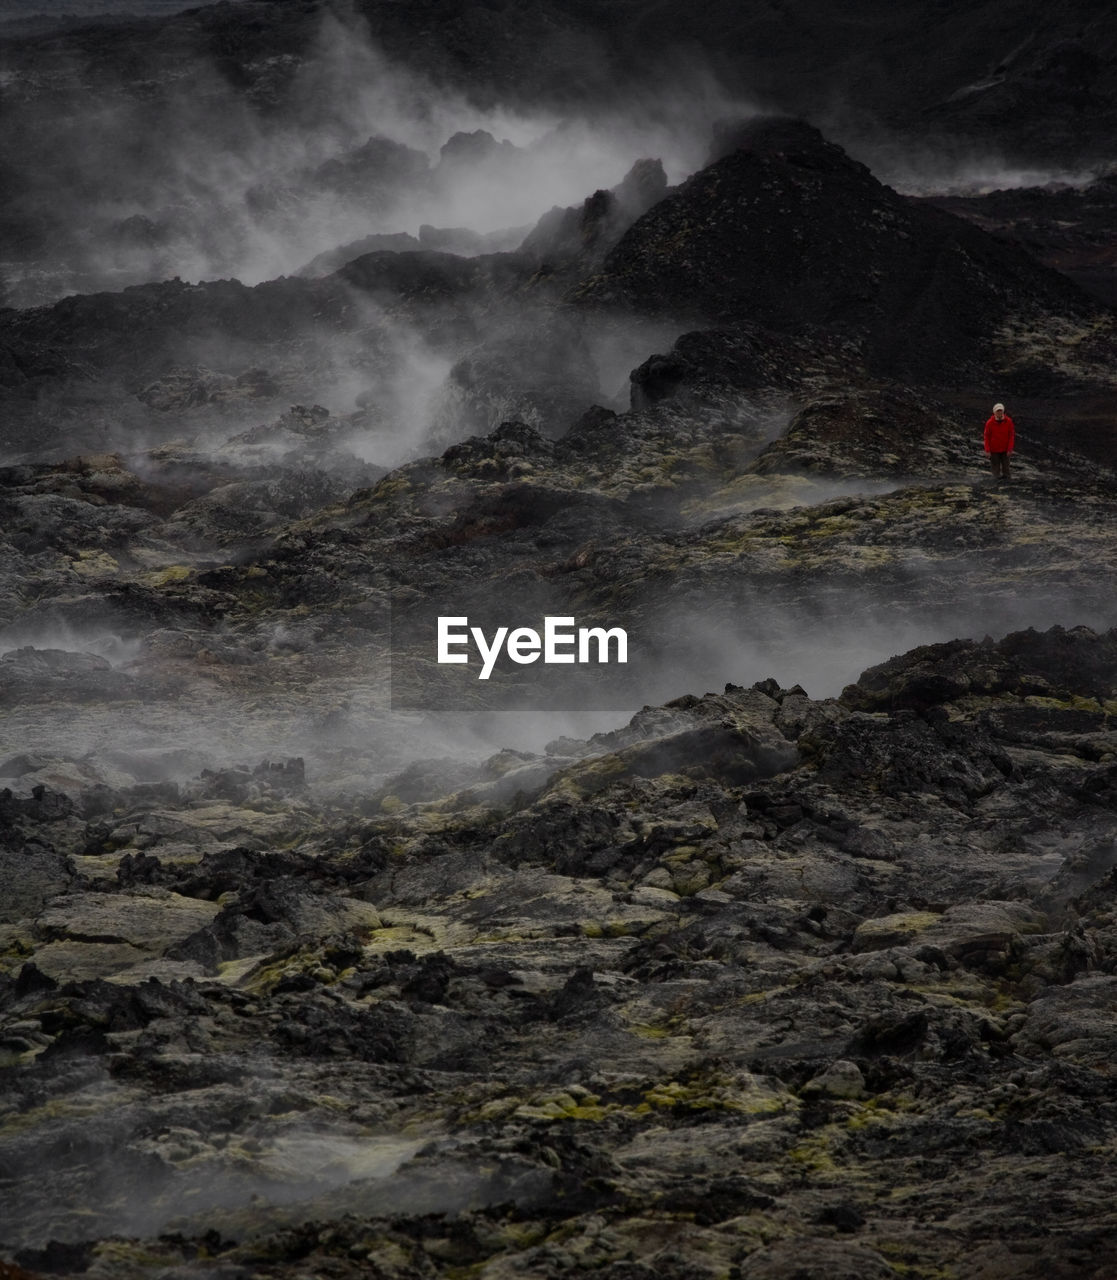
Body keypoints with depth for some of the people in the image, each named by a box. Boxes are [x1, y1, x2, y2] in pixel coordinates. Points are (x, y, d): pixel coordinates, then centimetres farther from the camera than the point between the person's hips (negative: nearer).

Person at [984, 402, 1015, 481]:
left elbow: (1011, 436, -3)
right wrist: (987, 450, -6)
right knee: (996, 468, 4)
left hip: (1005, 450, 1)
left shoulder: (1009, 421, -8)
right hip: (994, 450, -1)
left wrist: (1010, 449, -7)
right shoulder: (990, 423, -10)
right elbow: (987, 437, -2)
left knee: (1005, 467, 5)